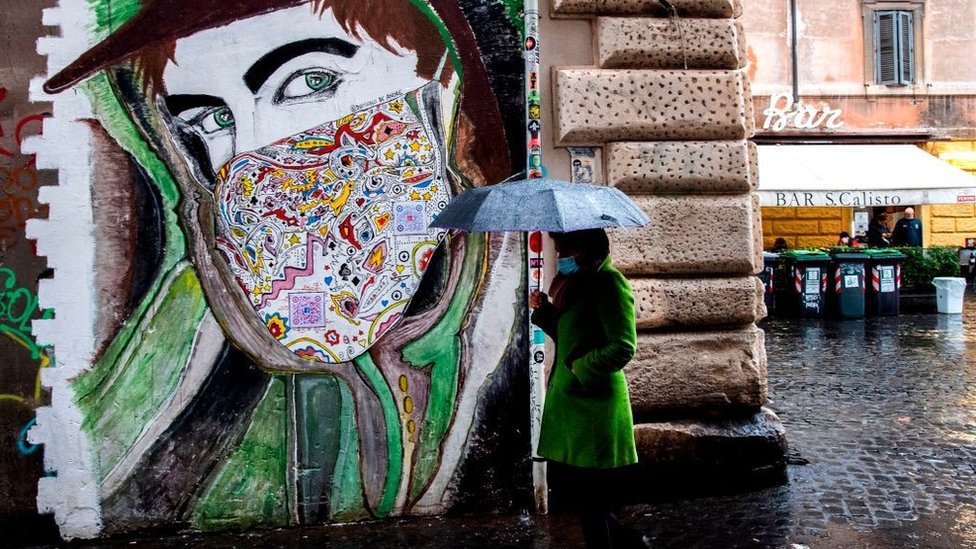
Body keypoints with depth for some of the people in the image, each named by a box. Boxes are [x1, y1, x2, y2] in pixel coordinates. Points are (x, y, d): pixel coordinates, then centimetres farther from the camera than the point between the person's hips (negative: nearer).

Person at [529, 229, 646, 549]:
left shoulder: (609, 283, -16)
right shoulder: (575, 283, 12)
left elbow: (622, 348, -23)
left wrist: (578, 367, -15)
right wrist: (544, 311, 5)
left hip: (594, 406, -9)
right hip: (567, 401, 9)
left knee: (588, 498, 3)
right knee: (563, 484, 16)